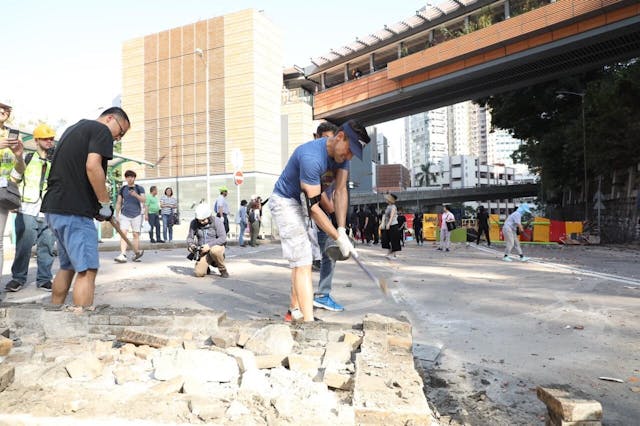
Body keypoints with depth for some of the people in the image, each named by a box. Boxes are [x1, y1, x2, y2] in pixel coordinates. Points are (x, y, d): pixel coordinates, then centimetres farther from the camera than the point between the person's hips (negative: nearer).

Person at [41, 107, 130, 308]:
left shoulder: (74, 128, 24)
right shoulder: (101, 130, -4)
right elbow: (92, 167, -20)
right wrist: (105, 203, -11)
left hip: (54, 208, 10)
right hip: (74, 210, -10)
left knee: (67, 266, 19)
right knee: (87, 270, -9)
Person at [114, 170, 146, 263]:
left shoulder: (139, 188, 6)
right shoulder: (122, 189, 11)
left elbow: (144, 200, -8)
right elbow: (118, 203, 15)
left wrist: (136, 195, -26)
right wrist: (117, 215, 10)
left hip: (136, 215, -1)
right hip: (124, 215, 1)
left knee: (136, 235, 0)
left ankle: (136, 254, 11)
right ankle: (123, 255, -21)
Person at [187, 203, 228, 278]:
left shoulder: (217, 221, -14)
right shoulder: (194, 223, -4)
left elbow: (223, 238, -18)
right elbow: (190, 237, 3)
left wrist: (209, 245, -30)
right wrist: (190, 245, -21)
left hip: (217, 247, -3)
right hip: (203, 251, 3)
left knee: (214, 251, -40)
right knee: (199, 273, -19)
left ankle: (223, 270, -14)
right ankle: (205, 266, 19)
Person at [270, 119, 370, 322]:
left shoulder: (341, 153, -8)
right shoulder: (311, 157, -35)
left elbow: (340, 191, -12)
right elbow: (313, 207, -32)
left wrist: (342, 231, -21)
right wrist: (339, 238, -27)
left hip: (300, 202, 9)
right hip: (284, 201, -9)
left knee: (301, 259, 15)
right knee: (303, 261, -17)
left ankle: (295, 310, 29)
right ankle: (309, 322, -18)